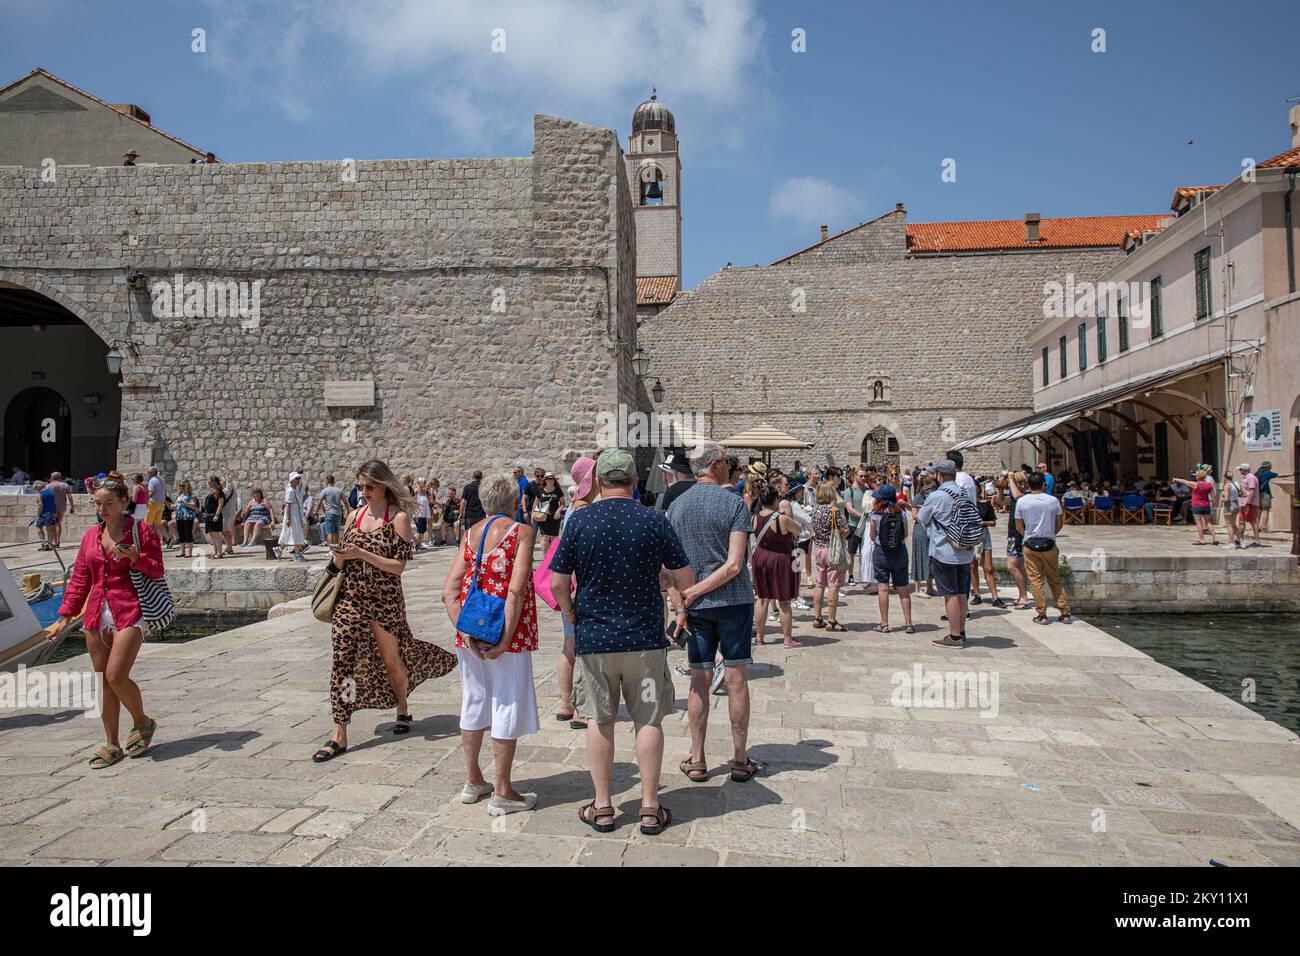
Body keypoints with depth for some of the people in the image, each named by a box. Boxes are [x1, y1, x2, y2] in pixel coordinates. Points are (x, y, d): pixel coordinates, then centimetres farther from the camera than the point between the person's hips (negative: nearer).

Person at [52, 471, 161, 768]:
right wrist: (66, 615, 13)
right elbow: (79, 579, 17)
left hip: (129, 614, -6)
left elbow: (157, 571, -4)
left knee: (116, 676, -16)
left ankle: (142, 722, 11)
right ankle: (112, 745, 17)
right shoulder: (91, 535, 13)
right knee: (103, 682, 8)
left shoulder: (142, 531, -2)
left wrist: (135, 557, -23)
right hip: (97, 616, 6)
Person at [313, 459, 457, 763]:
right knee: (343, 661, -5)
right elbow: (343, 561, 13)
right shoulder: (355, 516, 7)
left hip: (385, 601, -3)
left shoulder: (398, 517, -8)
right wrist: (338, 557, -10)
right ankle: (340, 734, 1)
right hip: (350, 598, 3)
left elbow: (399, 566, -13)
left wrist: (362, 554, -22)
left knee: (391, 659, 12)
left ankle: (402, 710, 38)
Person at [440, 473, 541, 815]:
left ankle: (473, 781, 31)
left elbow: (449, 590, -1)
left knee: (473, 701, 18)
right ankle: (502, 793, 12)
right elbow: (516, 591, -18)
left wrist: (465, 632, -5)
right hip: (505, 631, -6)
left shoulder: (471, 533, 8)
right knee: (508, 704, 4)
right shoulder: (521, 531, -7)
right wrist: (505, 639, -17)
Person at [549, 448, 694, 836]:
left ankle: (602, 808, 19)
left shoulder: (579, 521, -4)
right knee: (648, 720, 9)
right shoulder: (654, 521, -6)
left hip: (593, 639, 1)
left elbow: (557, 583, -4)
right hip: (645, 637, 0)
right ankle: (650, 809, 15)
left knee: (599, 721, 11)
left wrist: (572, 615, 13)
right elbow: (685, 579, -2)